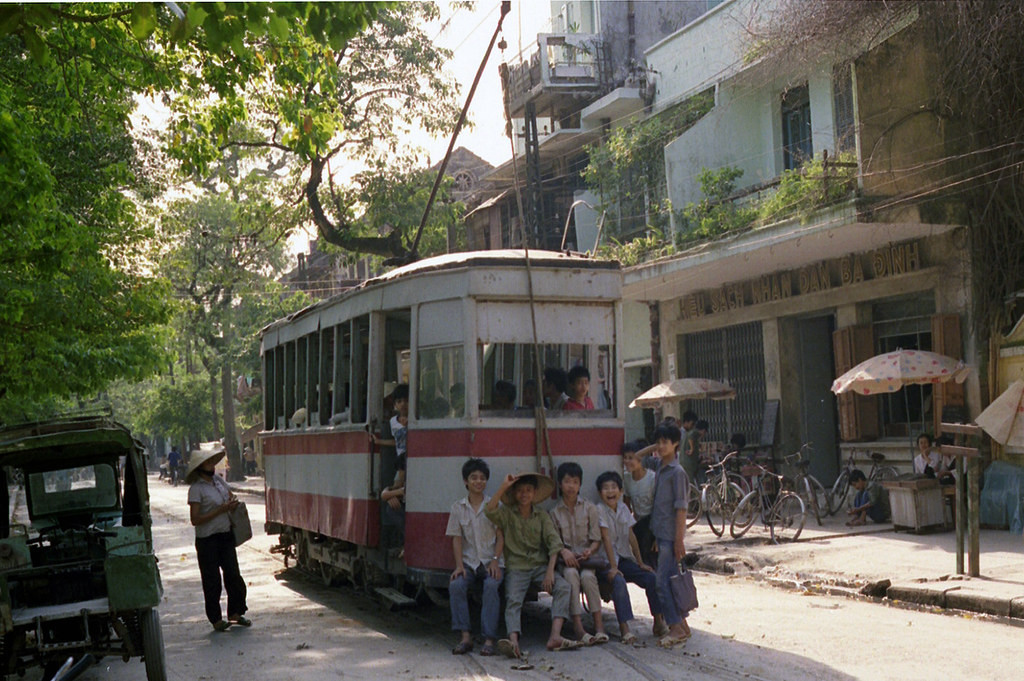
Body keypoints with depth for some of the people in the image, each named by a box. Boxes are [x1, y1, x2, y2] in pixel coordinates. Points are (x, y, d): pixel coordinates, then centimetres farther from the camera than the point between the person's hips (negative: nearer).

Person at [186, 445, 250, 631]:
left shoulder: (218, 480, 9)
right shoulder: (196, 488, -12)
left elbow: (231, 498, 25)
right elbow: (195, 520, -16)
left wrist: (232, 504, 1)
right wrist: (219, 510, -19)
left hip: (226, 535, 6)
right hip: (207, 539, -6)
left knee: (233, 574, 6)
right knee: (212, 580, 2)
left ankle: (235, 612, 18)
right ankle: (216, 619, 11)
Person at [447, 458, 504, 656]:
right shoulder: (458, 508, 11)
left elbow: (500, 536, 4)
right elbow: (456, 538, 5)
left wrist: (495, 560, -11)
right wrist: (459, 564, -9)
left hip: (490, 562, -1)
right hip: (469, 562, 2)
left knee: (491, 586, -32)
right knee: (456, 585, -29)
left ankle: (489, 639, -32)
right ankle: (465, 636, -26)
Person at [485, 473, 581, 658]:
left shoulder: (542, 515, 13)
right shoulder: (507, 513, 7)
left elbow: (554, 542, 3)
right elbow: (489, 511, -16)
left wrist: (550, 571, -10)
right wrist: (503, 488, -19)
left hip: (540, 565, 2)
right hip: (516, 567, -2)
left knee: (563, 587, -25)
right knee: (513, 599, -30)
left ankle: (555, 636, -37)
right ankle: (513, 641, -51)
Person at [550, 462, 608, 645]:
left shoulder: (589, 508, 9)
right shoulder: (554, 512, 10)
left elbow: (596, 539, 5)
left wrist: (590, 551, -16)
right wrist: (564, 551, -18)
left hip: (587, 556, 0)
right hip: (566, 559, 0)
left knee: (587, 576, -33)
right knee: (571, 574, -34)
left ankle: (598, 624, -29)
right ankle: (578, 626, -39)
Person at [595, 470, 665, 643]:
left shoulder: (623, 508, 8)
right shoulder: (599, 510, -10)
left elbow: (631, 537, 10)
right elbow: (606, 539, -17)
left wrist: (641, 563, 7)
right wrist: (612, 568, -23)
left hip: (624, 558, 6)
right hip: (606, 560, -6)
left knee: (652, 578, -11)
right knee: (619, 581, -33)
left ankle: (658, 621, 3)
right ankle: (624, 629, -35)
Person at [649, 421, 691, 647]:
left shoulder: (677, 472, -12)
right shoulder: (660, 469, 13)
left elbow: (681, 508, -15)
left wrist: (679, 540, -18)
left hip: (671, 535, -8)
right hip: (661, 534, 8)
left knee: (661, 580, -11)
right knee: (672, 580, 11)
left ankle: (676, 628, -7)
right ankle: (681, 624, 18)